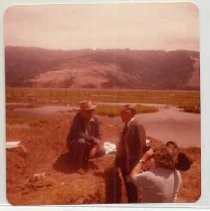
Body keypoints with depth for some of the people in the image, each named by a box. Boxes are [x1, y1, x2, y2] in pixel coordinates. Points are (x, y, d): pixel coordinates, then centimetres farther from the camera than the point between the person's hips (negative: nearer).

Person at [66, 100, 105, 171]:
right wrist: (93, 139, -36)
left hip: (88, 144, 5)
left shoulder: (95, 120, -8)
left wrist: (94, 147, -22)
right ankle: (77, 165, -17)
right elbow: (77, 134, -35)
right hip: (74, 142, -5)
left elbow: (98, 136, -4)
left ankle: (84, 156, 11)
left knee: (101, 151, -17)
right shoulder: (77, 118, -24)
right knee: (81, 141, -38)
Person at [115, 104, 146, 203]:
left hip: (131, 166, -8)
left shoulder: (137, 126, -21)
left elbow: (138, 148, -22)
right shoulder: (127, 125, 6)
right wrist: (118, 161, 15)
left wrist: (132, 168, -20)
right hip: (125, 164, 8)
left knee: (132, 190, 6)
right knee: (128, 189, 20)